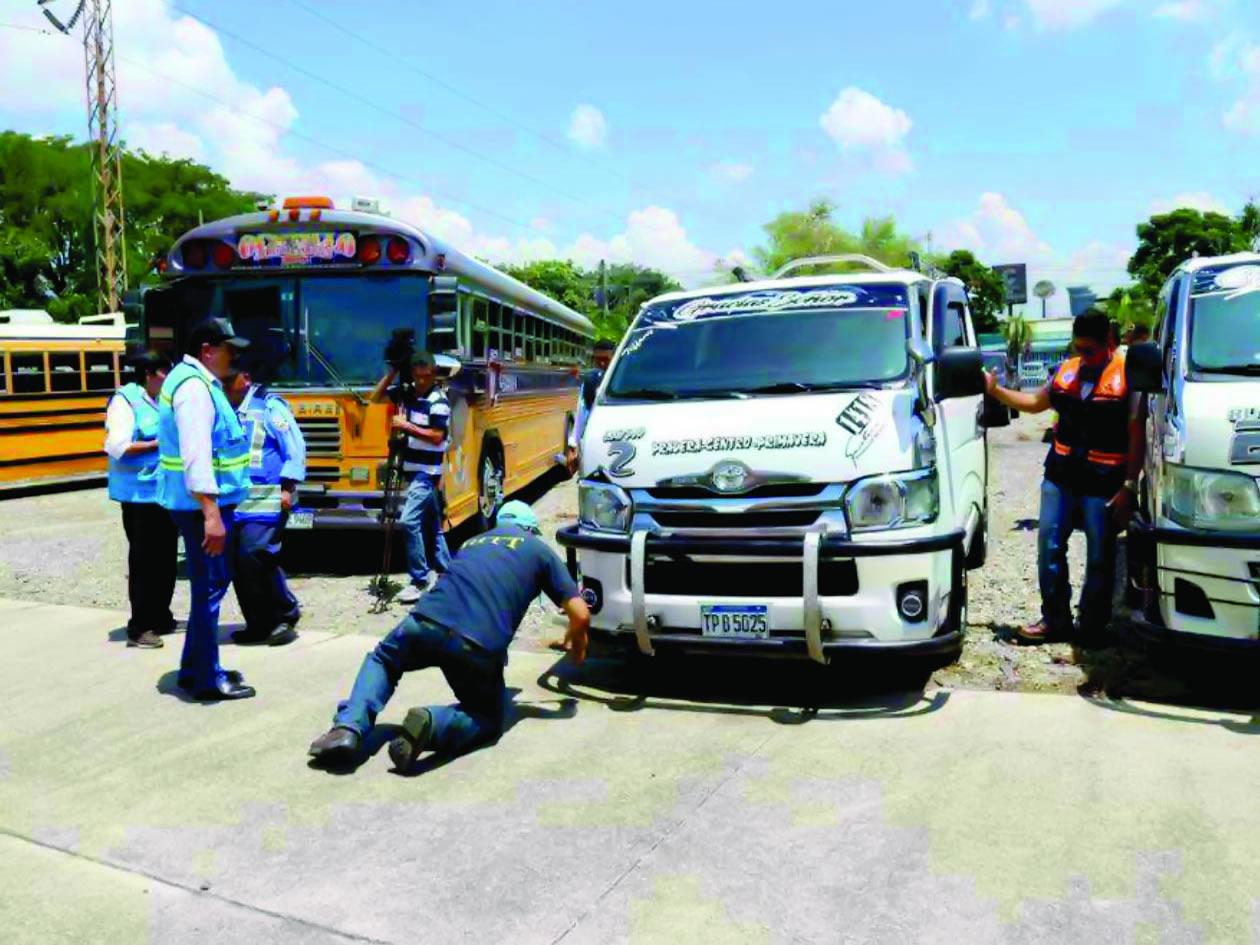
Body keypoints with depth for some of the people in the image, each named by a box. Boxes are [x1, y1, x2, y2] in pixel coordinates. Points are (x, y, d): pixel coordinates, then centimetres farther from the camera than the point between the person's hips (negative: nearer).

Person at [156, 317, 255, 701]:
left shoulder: (196, 380, 15)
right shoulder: (194, 387, -17)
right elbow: (195, 458, -26)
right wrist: (211, 514, -30)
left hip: (209, 502, 10)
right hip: (202, 504, -10)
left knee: (210, 584, 17)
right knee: (209, 588, -3)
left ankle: (195, 668, 27)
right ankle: (207, 680, 7)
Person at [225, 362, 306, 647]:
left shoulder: (269, 405, -5)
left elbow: (295, 447, -8)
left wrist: (288, 487, -14)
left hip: (266, 501, -7)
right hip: (235, 502, 7)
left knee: (255, 557, -14)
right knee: (238, 562, 5)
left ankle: (286, 615, 3)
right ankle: (259, 624, 15)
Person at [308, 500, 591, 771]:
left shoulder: (473, 542, 33)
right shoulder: (540, 550, 22)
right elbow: (581, 615, 18)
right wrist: (576, 644, 40)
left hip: (425, 623, 3)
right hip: (479, 647, -3)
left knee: (380, 660, 35)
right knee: (486, 718, 24)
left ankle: (348, 727, 6)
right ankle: (433, 723, -10)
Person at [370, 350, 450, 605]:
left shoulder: (439, 400, -14)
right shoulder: (406, 391, 6)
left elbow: (436, 437, -19)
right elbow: (375, 398, 12)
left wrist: (407, 426, -19)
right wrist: (391, 373, 2)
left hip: (427, 472, -8)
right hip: (411, 469, 8)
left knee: (410, 520, -16)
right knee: (431, 525, 15)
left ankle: (420, 581, -8)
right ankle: (446, 573, 25)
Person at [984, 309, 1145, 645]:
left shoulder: (1128, 377, -8)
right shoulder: (1066, 370, 7)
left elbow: (1137, 437, -9)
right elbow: (1035, 402, 22)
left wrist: (1129, 486, -12)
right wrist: (995, 389, 11)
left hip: (1104, 484, -5)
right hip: (1060, 477, 5)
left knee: (1099, 557, 7)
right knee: (1049, 546, 7)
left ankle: (1092, 626, 20)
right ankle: (1055, 618, 19)